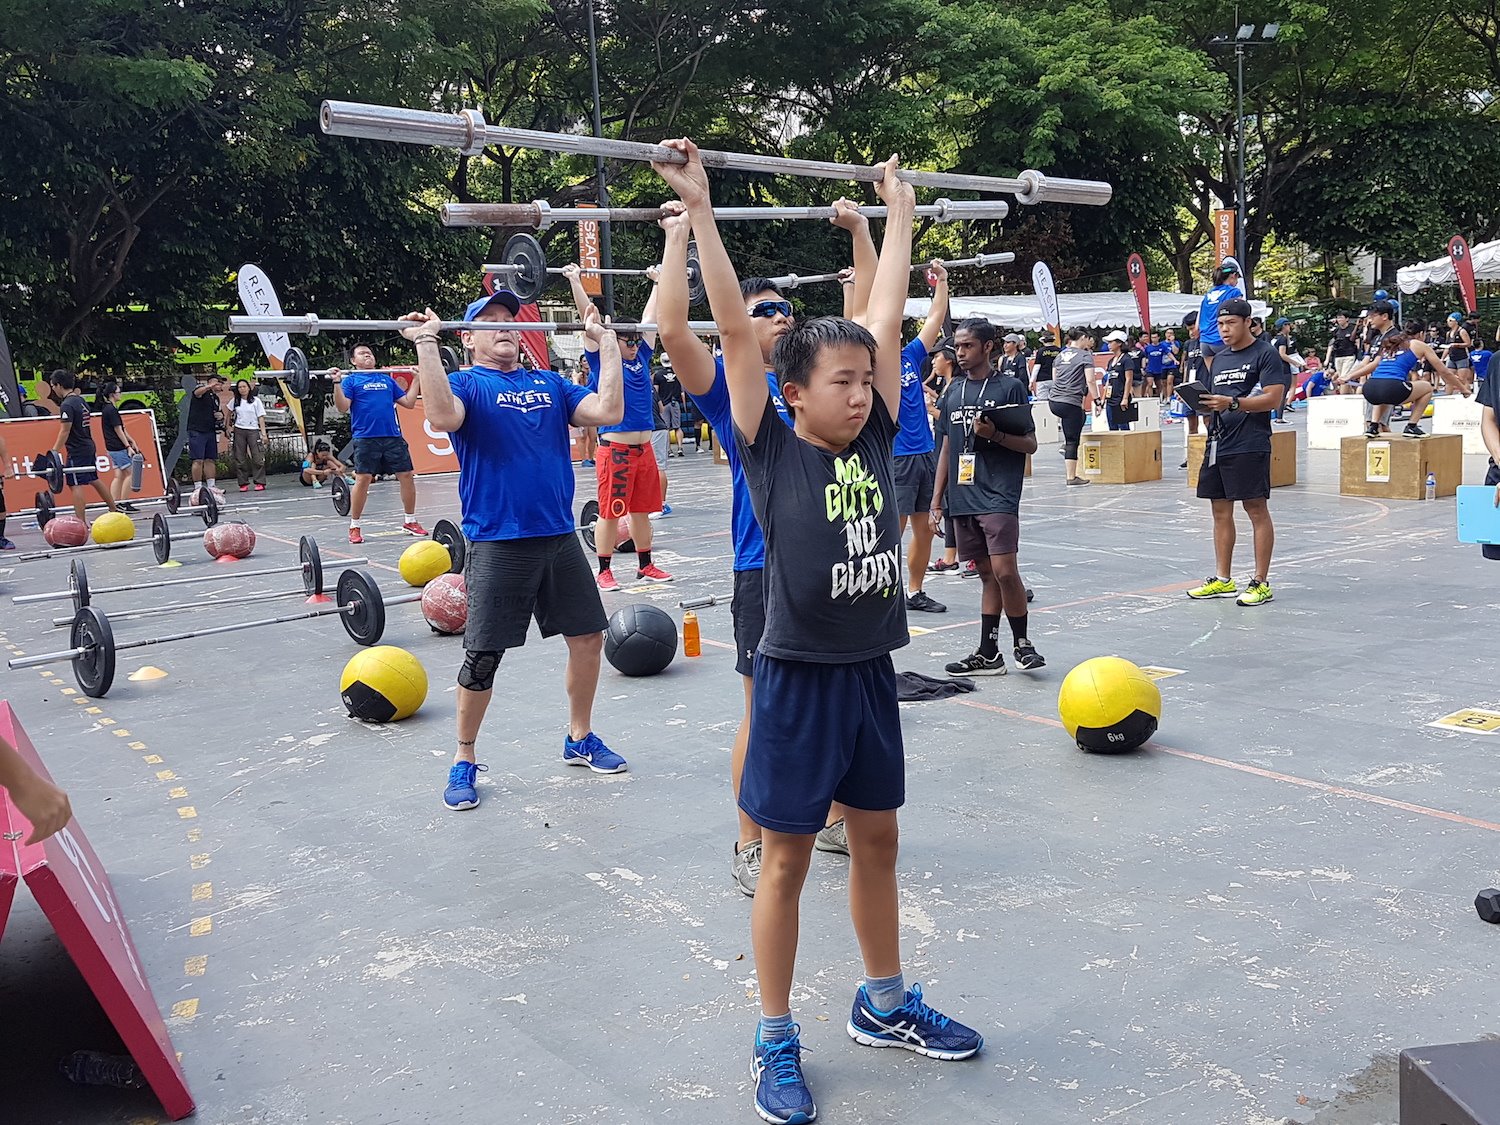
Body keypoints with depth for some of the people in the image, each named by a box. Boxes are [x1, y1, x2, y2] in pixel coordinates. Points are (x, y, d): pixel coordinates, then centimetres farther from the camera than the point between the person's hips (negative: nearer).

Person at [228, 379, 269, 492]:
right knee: (240, 459, 1)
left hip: (253, 430, -3)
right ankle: (243, 484, 6)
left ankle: (260, 483, -5)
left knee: (257, 457, -8)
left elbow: (261, 417, 0)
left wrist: (263, 433, -6)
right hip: (239, 431, 3)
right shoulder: (235, 401, 9)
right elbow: (229, 412, 25)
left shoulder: (256, 400, 2)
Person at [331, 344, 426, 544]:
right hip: (366, 438, -4)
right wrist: (337, 382, -17)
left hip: (393, 436, 4)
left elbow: (409, 403, 16)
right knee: (362, 479, -8)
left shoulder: (387, 379, 20)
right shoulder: (351, 380, 7)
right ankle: (354, 527, 2)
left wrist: (416, 379, 14)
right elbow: (343, 406, -6)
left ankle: (410, 521, 14)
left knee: (407, 476, 1)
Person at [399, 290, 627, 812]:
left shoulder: (549, 384, 13)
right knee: (482, 658, -1)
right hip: (497, 544, -5)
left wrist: (607, 344, 3)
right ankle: (464, 761, 16)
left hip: (559, 537, 5)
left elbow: (609, 411, -1)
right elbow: (444, 416, -25)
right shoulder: (467, 383, -1)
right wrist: (426, 342, -23)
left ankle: (580, 739, 29)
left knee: (588, 636, 10)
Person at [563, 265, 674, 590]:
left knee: (641, 510, 13)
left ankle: (645, 567, 23)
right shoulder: (600, 359, -4)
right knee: (610, 512, 0)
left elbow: (650, 317, 18)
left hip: (644, 449, 6)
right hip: (614, 449, -6)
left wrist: (658, 281, 25)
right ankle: (604, 572, 8)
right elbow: (588, 317, -7)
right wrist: (575, 281, -9)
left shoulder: (641, 357, 11)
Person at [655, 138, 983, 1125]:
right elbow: (737, 330, -14)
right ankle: (777, 1041, 21)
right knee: (788, 859, 6)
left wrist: (900, 218, 15)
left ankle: (885, 1005, 37)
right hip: (798, 679, -5)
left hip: (871, 672, 5)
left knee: (878, 841, 18)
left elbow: (887, 319, 9)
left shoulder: (875, 440, 3)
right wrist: (700, 211, -14)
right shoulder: (771, 449, -9)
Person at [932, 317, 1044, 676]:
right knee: (987, 574, 10)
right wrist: (936, 501, 15)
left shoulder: (1010, 386, -2)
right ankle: (988, 654, 14)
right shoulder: (953, 392, 14)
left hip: (998, 496, -5)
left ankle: (1022, 642, 7)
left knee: (1004, 571, -12)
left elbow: (1030, 444, -2)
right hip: (963, 498, 5)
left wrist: (995, 434, -19)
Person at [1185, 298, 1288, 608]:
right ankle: (1222, 580, 17)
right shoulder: (1220, 357, 18)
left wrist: (1232, 403, -23)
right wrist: (1203, 404, 2)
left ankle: (1261, 583, 1)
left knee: (1256, 509, -4)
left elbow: (1273, 398, -14)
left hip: (1250, 445, -8)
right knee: (1221, 510, 10)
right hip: (1218, 443, 8)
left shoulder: (1265, 353, -5)